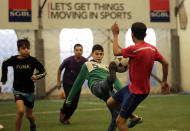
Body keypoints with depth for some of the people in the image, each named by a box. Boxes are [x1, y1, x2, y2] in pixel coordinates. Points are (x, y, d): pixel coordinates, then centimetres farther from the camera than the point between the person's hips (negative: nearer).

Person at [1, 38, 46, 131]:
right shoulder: (14, 60, -9)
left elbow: (43, 71, -3)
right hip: (18, 90, -1)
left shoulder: (33, 60, -12)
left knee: (29, 115, 15)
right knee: (20, 111, -26)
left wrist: (36, 76, -22)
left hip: (29, 91, 1)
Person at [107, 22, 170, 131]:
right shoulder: (152, 48, 0)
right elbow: (165, 63, 7)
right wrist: (164, 82, 17)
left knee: (120, 121, -2)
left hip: (137, 92, -9)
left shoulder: (134, 49, -24)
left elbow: (116, 52, -8)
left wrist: (115, 35, 5)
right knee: (111, 102, 19)